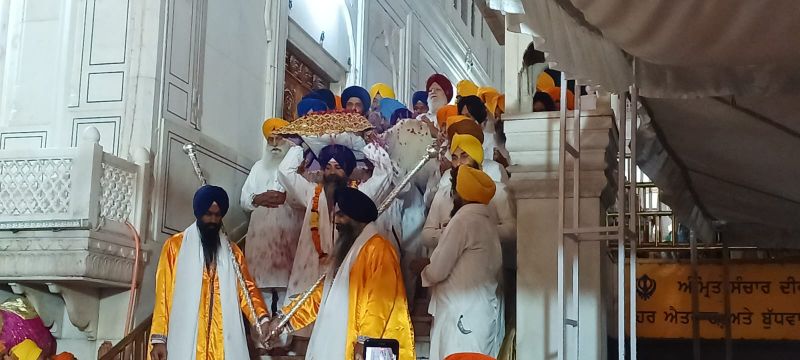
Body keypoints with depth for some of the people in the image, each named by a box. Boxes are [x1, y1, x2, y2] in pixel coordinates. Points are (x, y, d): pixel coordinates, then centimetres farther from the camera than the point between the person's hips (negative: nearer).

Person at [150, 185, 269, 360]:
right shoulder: (175, 245, 6)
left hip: (223, 337, 2)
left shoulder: (232, 251, 16)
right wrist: (159, 337, -5)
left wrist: (262, 318, -11)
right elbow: (164, 292, 3)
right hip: (186, 337, -2)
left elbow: (247, 288, 7)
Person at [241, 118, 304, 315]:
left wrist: (286, 197, -19)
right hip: (261, 234, 3)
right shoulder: (259, 167, 19)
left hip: (289, 235, -3)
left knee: (286, 285, -8)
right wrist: (258, 199, -8)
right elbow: (244, 201, 13)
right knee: (262, 284, -2)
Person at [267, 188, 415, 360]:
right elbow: (326, 293, 23)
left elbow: (380, 304, -19)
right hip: (336, 346, 9)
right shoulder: (347, 249, 20)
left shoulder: (379, 250, -11)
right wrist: (286, 317, 17)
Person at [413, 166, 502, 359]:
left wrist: (422, 267, 9)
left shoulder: (464, 219, -10)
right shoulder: (487, 221, 16)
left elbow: (437, 271, -10)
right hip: (482, 312, 9)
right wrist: (431, 264, 17)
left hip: (462, 316, -9)